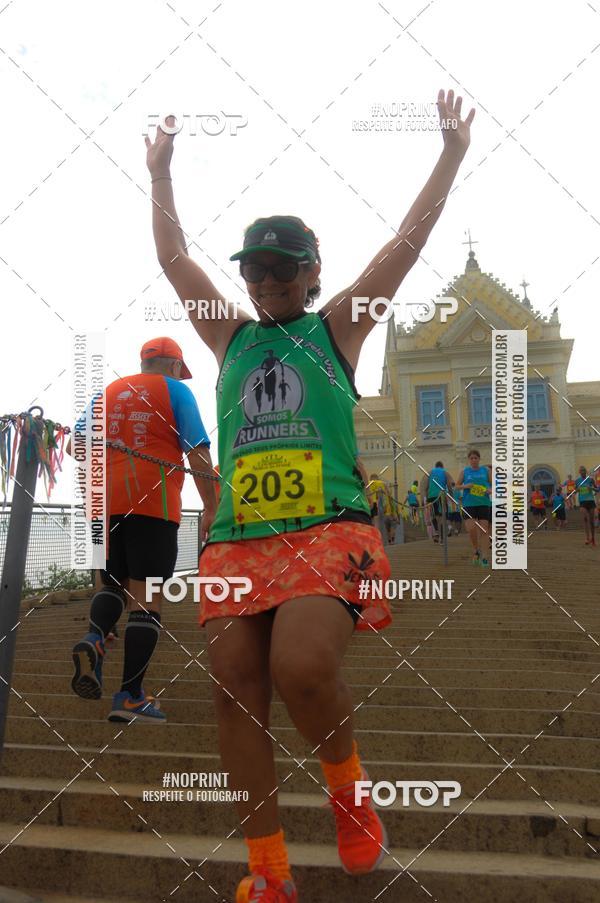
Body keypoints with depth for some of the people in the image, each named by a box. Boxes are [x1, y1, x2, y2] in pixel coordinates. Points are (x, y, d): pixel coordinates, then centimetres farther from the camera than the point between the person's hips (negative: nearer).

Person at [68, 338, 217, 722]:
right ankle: (130, 697, -4)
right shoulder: (176, 391, 5)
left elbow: (76, 446, 16)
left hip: (106, 503, 4)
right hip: (154, 504, -4)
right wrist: (211, 508, 1)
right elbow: (198, 453, -3)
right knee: (146, 598, -2)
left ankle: (94, 640, -12)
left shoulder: (107, 392, 17)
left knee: (111, 583, 18)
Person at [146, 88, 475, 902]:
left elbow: (408, 240, 14)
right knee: (236, 689, -3)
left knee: (303, 671, -25)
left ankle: (349, 791, 7)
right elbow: (173, 257, 26)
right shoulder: (230, 337, 21)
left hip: (330, 528, -4)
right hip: (236, 536, 4)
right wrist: (160, 173, 33)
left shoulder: (338, 328, 14)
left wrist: (453, 152, 18)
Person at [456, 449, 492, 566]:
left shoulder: (486, 470, 7)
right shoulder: (464, 471, 7)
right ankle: (476, 551, 14)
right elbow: (457, 485, 10)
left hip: (484, 503, 0)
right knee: (471, 529, -12)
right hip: (469, 504, 0)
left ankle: (485, 557, 4)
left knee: (484, 530, -2)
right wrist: (465, 486, -10)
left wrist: (491, 490, -11)